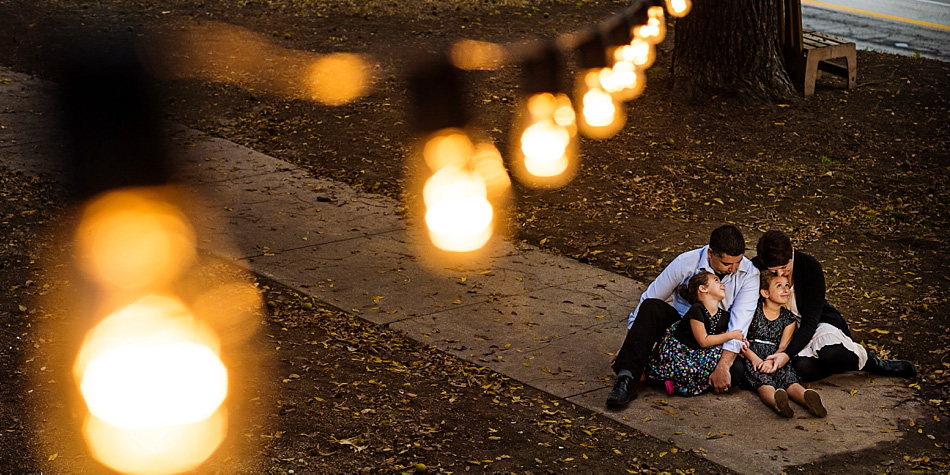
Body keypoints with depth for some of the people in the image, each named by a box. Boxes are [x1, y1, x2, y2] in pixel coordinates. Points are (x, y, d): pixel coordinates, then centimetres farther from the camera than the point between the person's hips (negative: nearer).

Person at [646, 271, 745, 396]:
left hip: (695, 354, 8)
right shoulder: (697, 310, -18)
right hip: (675, 352, -8)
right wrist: (731, 335, -14)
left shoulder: (724, 316, 4)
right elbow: (703, 341, -19)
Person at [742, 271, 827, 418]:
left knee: (789, 378, -28)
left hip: (776, 358, 3)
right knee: (764, 382, -33)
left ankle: (807, 396, -59)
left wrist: (771, 361, -17)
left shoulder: (789, 318, 12)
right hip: (753, 357, -3)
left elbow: (783, 347, 4)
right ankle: (776, 400, -65)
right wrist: (754, 358, -17)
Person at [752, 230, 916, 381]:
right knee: (803, 368, -34)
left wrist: (787, 354, -34)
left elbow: (810, 321, -19)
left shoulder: (811, 267, -18)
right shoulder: (754, 269, -13)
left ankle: (873, 363, -5)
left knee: (831, 353, -38)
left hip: (814, 324, -1)